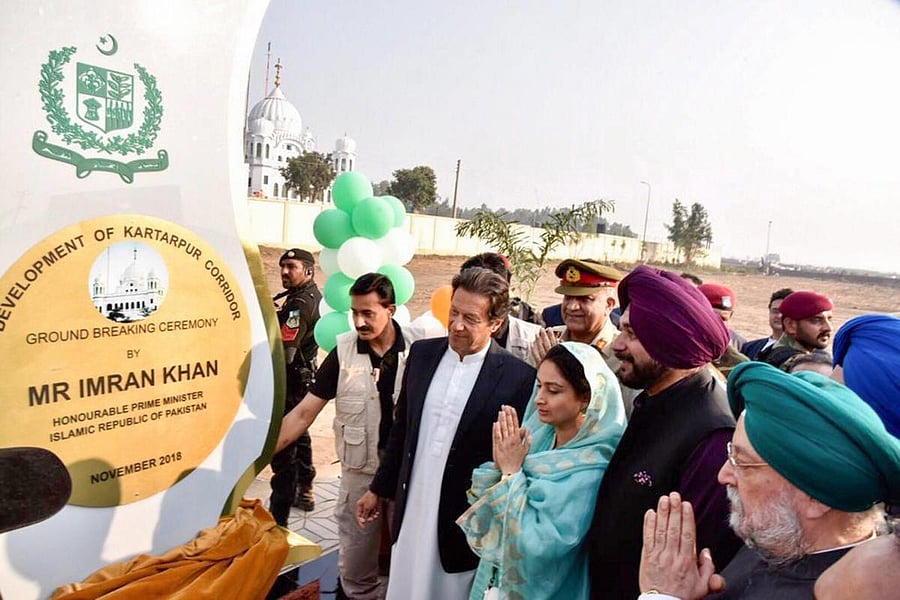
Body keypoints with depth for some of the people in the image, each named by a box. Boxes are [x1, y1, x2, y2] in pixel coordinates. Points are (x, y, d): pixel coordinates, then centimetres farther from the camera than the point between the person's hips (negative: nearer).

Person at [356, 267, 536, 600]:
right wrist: (378, 488, 14)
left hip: (464, 521, -4)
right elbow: (402, 427, 9)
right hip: (411, 510, 5)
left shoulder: (517, 376, -16)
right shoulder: (422, 353, 0)